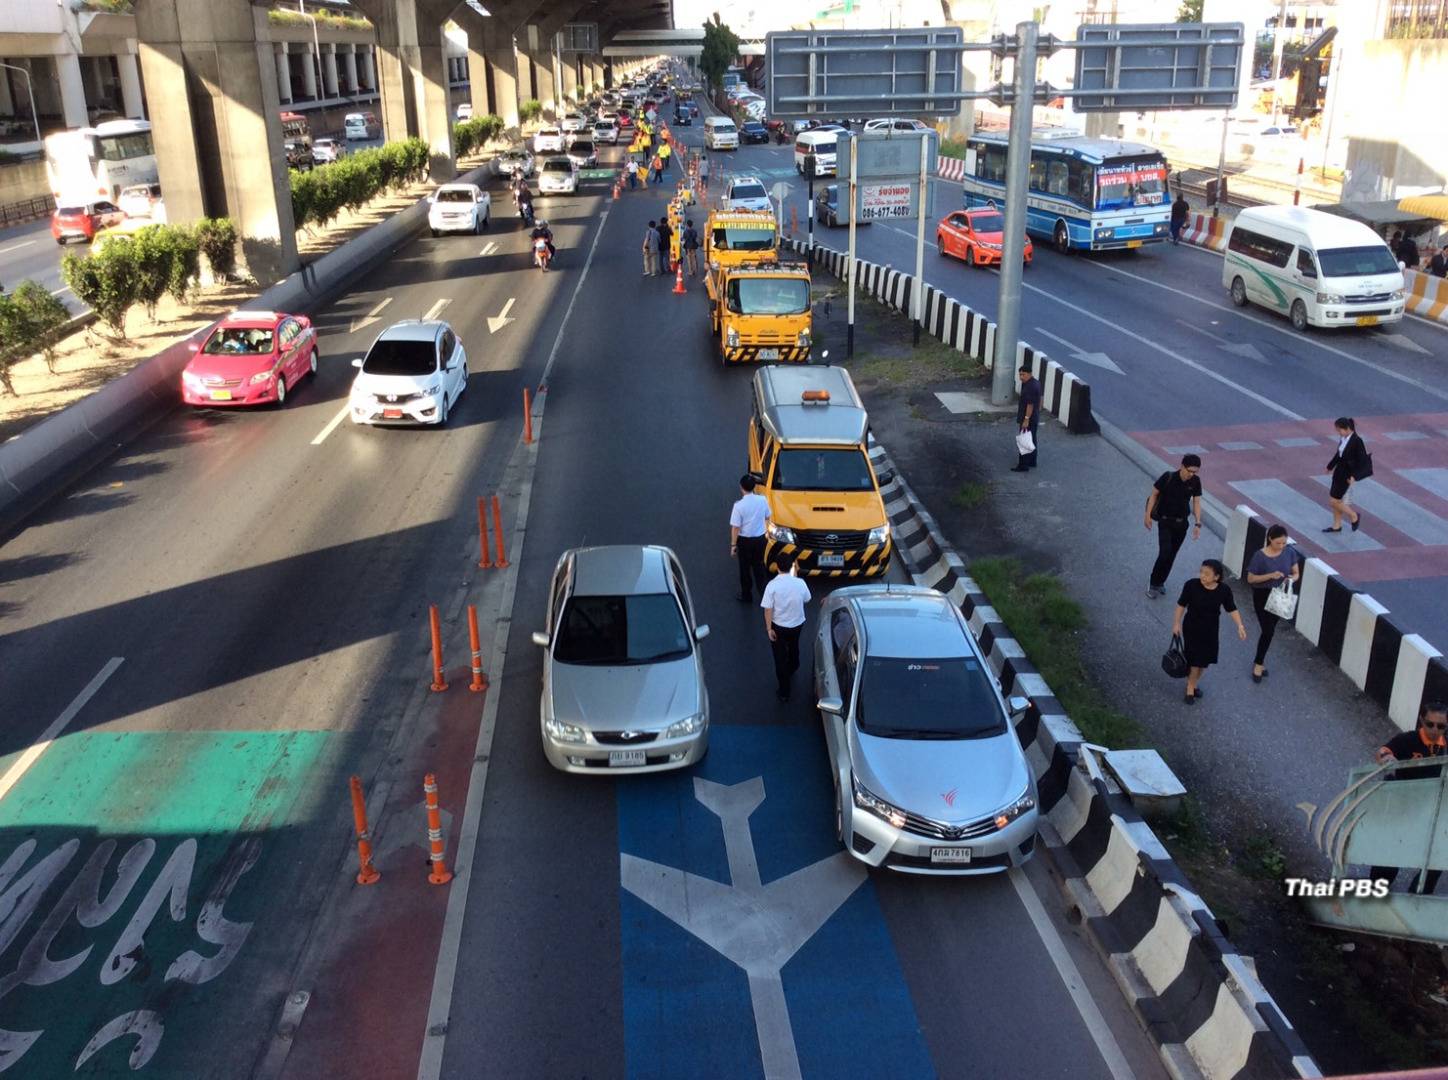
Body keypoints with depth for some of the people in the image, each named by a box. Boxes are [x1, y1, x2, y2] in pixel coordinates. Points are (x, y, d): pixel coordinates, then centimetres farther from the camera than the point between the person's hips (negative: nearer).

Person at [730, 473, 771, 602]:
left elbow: (735, 527, -18)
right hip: (760, 539, 3)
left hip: (745, 540, -3)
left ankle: (746, 595, 26)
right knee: (759, 566, 20)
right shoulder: (762, 500, -10)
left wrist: (733, 545, -8)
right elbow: (767, 517, 6)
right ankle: (763, 591, 23)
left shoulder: (739, 505, -22)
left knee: (745, 568, 14)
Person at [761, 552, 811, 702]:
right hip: (797, 624, 4)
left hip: (779, 626, -3)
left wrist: (769, 629, -9)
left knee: (780, 658, 9)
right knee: (793, 649, 32)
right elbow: (806, 599, 5)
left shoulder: (772, 585, -23)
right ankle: (792, 670, 60)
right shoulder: (800, 583, -15)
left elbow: (768, 609, -20)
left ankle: (784, 691, 13)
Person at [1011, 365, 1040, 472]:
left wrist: (1026, 419, -24)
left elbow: (1030, 404, -25)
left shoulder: (1030, 387, -23)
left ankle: (1023, 465, -1)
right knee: (1032, 440, 18)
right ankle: (1032, 462, 28)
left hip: (1029, 419, -11)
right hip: (1034, 418, 11)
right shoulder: (1035, 383, 10)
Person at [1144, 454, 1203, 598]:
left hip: (1181, 523, 4)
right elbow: (1154, 494, -10)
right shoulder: (1168, 477, -19)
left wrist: (1198, 524, -9)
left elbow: (1196, 502, -3)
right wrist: (1148, 515, -13)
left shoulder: (1195, 481, -8)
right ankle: (1153, 584, 2)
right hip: (1165, 521, -4)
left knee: (1172, 555, 11)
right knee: (1165, 552, -15)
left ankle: (1160, 582, 29)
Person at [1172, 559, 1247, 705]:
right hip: (1191, 628, -3)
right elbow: (1181, 605, -10)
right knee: (1194, 660, 4)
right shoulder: (1192, 585, -22)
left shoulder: (1224, 590, -16)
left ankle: (1193, 684, 41)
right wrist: (1176, 623, -7)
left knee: (1205, 660, 16)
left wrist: (1240, 626, -14)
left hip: (1211, 630, 3)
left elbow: (1232, 609, -4)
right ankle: (1190, 688, 27)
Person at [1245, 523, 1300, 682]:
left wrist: (1292, 578, -19)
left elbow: (1296, 573, 4)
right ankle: (1258, 663, 13)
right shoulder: (1260, 556, -18)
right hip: (1263, 597, -4)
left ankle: (1259, 661, 30)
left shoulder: (1289, 553, -6)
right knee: (1268, 631, -6)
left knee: (1269, 630, 13)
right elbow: (1250, 579, -12)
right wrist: (1270, 575, -25)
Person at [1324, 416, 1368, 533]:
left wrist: (1354, 476, -26)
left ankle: (1354, 516, 20)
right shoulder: (1342, 438, -1)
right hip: (1339, 471, 8)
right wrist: (1330, 466, 26)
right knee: (1337, 500, 16)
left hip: (1347, 475, -8)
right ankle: (1337, 526, 29)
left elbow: (1363, 461, -19)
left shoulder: (1357, 441, -21)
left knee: (1333, 501, -3)